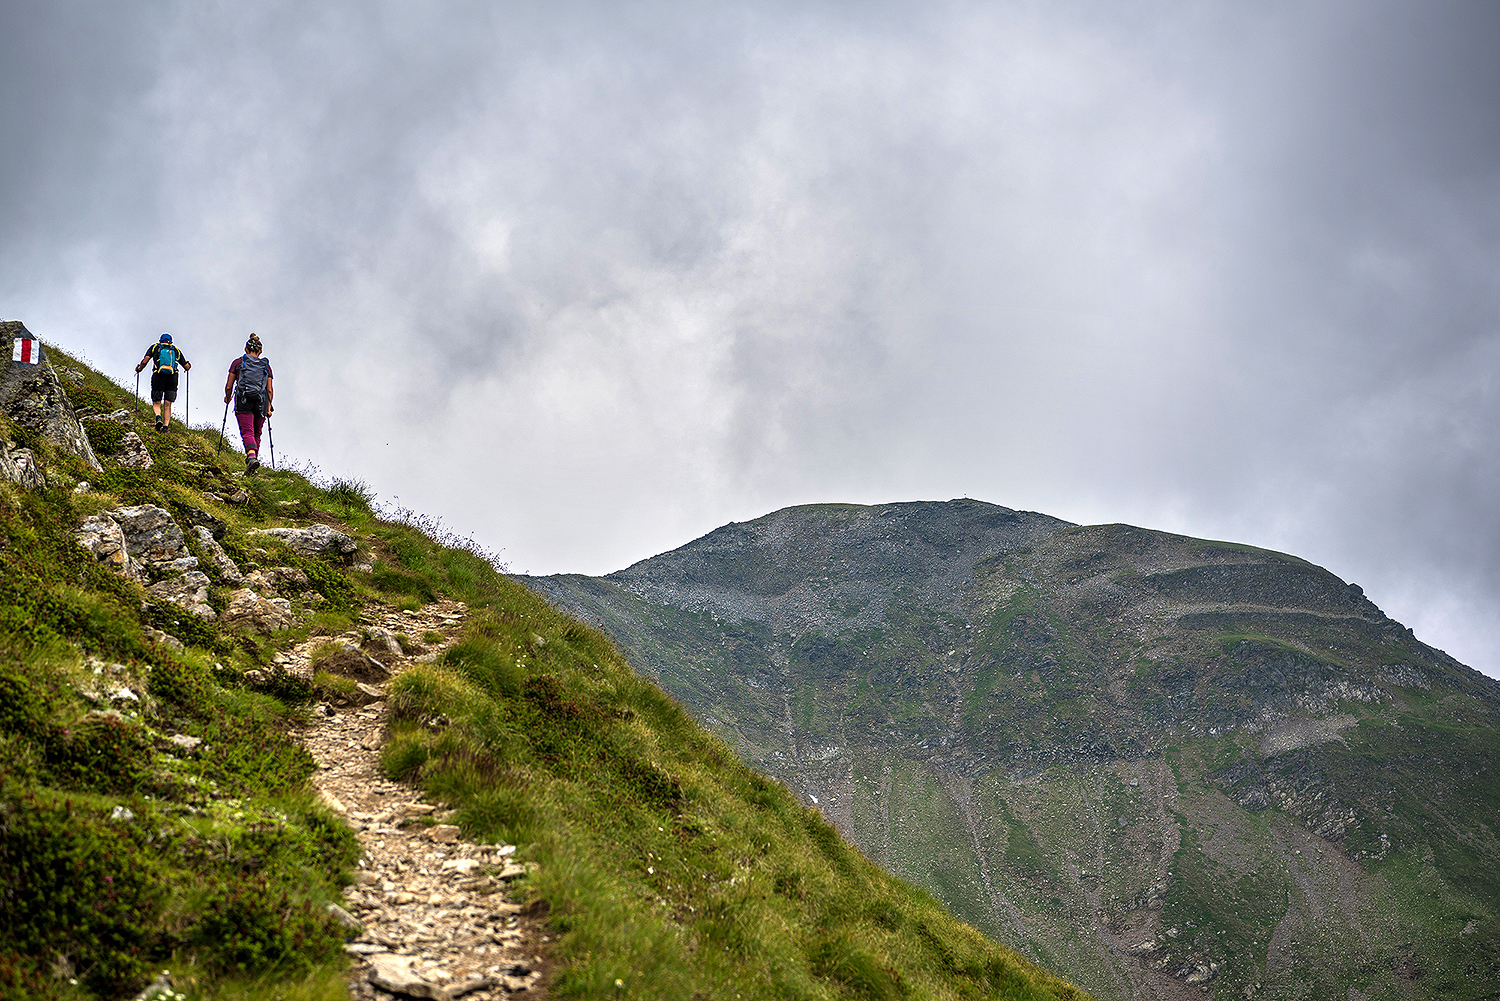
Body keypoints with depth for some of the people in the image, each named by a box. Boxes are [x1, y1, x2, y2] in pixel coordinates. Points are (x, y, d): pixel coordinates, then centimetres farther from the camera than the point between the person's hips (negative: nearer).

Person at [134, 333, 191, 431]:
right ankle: (166, 426, -7)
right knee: (167, 405, 7)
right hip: (172, 379, 1)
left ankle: (158, 416, -23)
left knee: (156, 403, 7)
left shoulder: (155, 347, 15)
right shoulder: (176, 350, 18)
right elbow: (187, 367, 17)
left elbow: (145, 361, 0)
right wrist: (189, 365, 40)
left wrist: (139, 368, 19)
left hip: (158, 377, -1)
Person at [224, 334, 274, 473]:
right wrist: (269, 407, 17)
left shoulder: (238, 362, 7)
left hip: (243, 402, -2)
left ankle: (251, 456, -35)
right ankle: (255, 456, 19)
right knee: (256, 433, 18)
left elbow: (228, 386, 6)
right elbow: (270, 391, 8)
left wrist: (227, 398, 25)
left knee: (247, 432, -12)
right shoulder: (266, 366, 12)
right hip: (261, 403, 2)